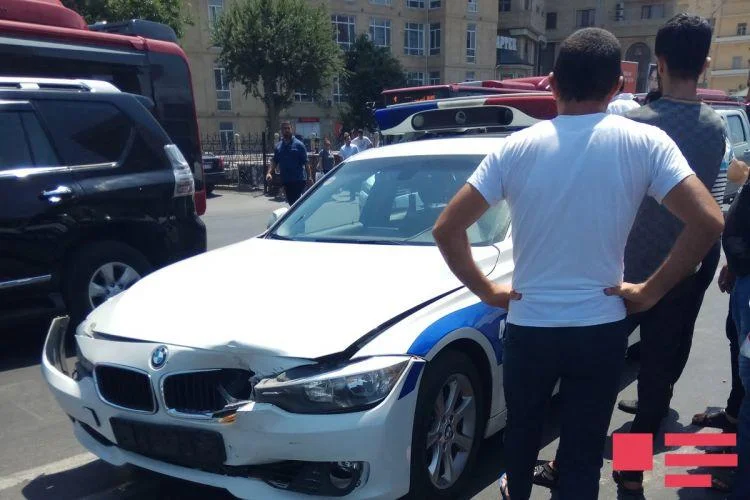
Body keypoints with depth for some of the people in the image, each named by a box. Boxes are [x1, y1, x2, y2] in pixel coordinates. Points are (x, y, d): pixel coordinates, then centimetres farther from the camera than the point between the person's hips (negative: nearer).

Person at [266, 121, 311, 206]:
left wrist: (309, 177, -12)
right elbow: (275, 161, 13)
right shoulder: (278, 146, 11)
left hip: (298, 179, -5)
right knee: (291, 202, 12)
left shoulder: (298, 144, -3)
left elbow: (305, 162, -6)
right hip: (285, 180, 5)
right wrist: (269, 172, -4)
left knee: (296, 202, -12)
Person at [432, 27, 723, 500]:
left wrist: (487, 290, 0)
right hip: (601, 327, -1)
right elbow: (708, 221, -15)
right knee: (583, 453, 14)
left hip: (528, 325, 2)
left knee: (522, 428, 27)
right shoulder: (646, 142, -9)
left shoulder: (517, 146, -8)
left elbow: (447, 229, -11)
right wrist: (651, 290, -5)